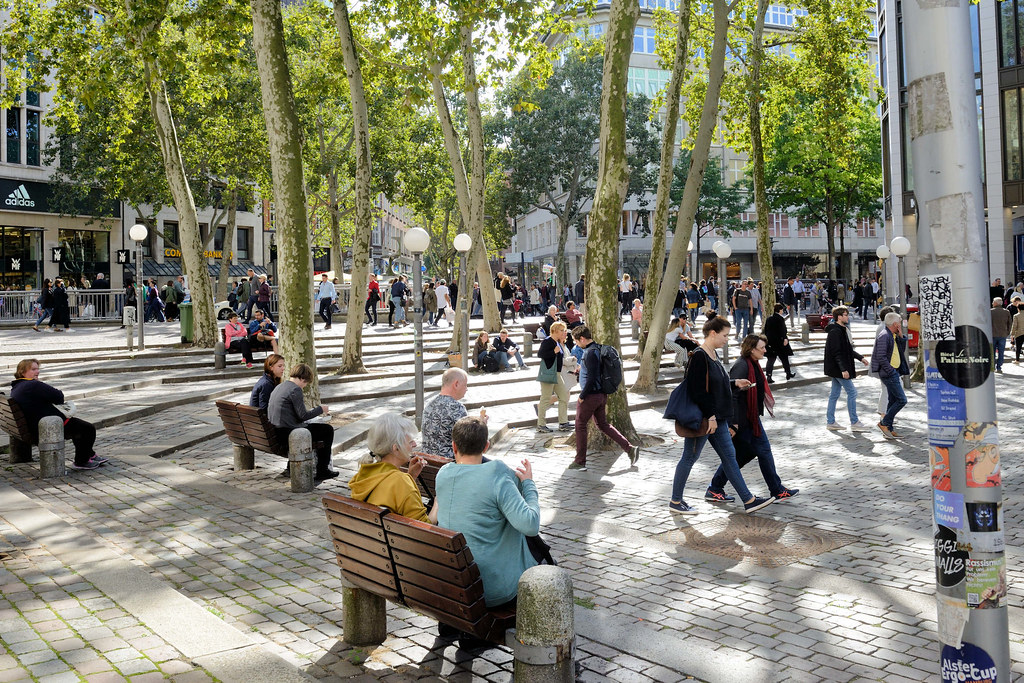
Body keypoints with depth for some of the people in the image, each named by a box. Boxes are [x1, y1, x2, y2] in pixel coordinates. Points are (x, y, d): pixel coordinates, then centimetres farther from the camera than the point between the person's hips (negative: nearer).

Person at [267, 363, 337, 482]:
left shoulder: (278, 387, 14)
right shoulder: (295, 389, -15)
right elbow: (303, 416, -16)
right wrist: (320, 409, -2)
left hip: (277, 433, 10)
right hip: (288, 433, -10)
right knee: (328, 430, 2)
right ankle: (322, 471, 6)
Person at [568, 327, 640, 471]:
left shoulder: (590, 353, -20)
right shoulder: (598, 349, 10)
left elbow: (591, 378, -23)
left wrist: (582, 396, -16)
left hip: (591, 395, -10)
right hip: (601, 394, 10)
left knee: (580, 426, 3)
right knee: (603, 424, 17)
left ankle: (580, 462, 10)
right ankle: (629, 448, 12)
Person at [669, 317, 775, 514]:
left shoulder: (713, 354, 10)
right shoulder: (699, 356, -19)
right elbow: (698, 390, -23)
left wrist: (735, 383, 11)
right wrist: (710, 416, -23)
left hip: (717, 419, 10)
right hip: (702, 419, -10)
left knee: (729, 456, 12)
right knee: (689, 457, 3)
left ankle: (748, 500, 19)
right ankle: (675, 501, 17)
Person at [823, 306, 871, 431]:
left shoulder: (842, 330, 15)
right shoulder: (835, 331, -18)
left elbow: (848, 349, 25)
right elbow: (837, 352, -23)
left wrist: (860, 358, 22)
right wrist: (844, 369, -27)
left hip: (837, 369, 10)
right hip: (838, 369, -10)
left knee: (835, 394, 11)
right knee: (852, 392, -5)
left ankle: (830, 422, 16)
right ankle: (854, 423, 1)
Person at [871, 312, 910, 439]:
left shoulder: (893, 336, 15)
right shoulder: (884, 335, -15)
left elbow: (902, 350, 19)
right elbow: (881, 357, -21)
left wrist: (901, 335, 9)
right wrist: (891, 371, -19)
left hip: (894, 372, 10)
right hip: (889, 373, -10)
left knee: (893, 401, 11)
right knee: (901, 400, -12)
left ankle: (888, 429, 15)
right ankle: (884, 423, -4)